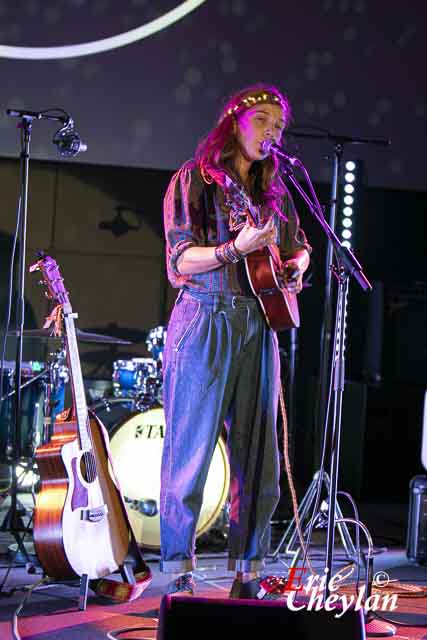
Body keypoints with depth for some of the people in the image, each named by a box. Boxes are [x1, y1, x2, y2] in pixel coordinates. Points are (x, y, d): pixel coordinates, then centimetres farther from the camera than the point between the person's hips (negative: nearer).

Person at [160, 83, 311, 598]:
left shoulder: (273, 192, 17)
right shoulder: (195, 180, 0)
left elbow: (300, 246, 30)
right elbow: (181, 259, -8)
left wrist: (295, 267, 7)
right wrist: (238, 249, -23)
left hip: (258, 327, 6)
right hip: (206, 322, -6)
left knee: (257, 457, 4)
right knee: (191, 450, -5)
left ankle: (247, 575, 11)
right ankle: (178, 573, -1)